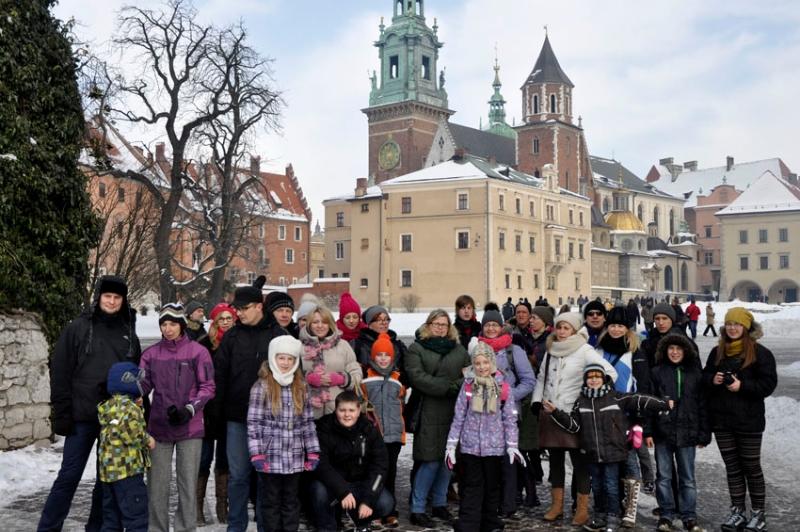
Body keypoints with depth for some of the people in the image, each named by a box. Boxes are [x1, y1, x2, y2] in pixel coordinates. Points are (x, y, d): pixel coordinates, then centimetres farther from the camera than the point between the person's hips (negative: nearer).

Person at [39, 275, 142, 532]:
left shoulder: (129, 333, 9)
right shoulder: (78, 328, -1)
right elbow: (60, 372, -3)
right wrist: (62, 413, -9)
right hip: (83, 416, -3)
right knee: (69, 475, -1)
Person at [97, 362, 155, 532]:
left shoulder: (109, 406, 15)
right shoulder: (128, 406, -14)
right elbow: (129, 430, -27)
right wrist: (146, 439, -9)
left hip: (108, 470, 9)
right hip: (128, 468, -9)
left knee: (111, 516, 15)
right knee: (136, 515, -4)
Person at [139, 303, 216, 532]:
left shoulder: (198, 351, -3)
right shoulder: (151, 353, 7)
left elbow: (208, 387, -3)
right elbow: (144, 384, 4)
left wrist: (189, 410, -14)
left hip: (190, 426, -2)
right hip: (159, 426, 2)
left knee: (188, 483, 3)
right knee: (157, 483, 6)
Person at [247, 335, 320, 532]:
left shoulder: (300, 388, 7)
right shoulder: (261, 387, -5)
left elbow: (308, 422, 9)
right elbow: (253, 423, -7)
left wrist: (313, 452, 5)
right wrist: (256, 454, -13)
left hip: (295, 458, 4)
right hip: (270, 458, -4)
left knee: (292, 502, 12)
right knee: (271, 501, 8)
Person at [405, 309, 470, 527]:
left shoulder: (459, 349, 15)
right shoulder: (416, 349, 2)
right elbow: (418, 376, -11)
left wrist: (458, 385, -14)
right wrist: (448, 387, -15)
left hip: (454, 412, 5)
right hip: (429, 414, -5)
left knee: (447, 460, 10)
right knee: (430, 461, -6)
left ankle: (439, 504, 25)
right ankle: (417, 509, 4)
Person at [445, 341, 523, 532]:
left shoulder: (503, 387, -3)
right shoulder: (468, 385, -2)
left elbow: (510, 418, 1)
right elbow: (458, 417, 2)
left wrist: (512, 445, -4)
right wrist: (451, 445, 0)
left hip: (494, 446, 1)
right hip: (470, 445, 0)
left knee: (492, 486, 13)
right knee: (472, 487, 3)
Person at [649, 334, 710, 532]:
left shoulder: (695, 373, 6)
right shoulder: (657, 372, 3)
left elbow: (702, 405, 6)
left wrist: (704, 434, 2)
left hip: (686, 432, 0)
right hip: (662, 432, 0)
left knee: (687, 478, 7)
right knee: (664, 477, 7)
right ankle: (666, 515, 17)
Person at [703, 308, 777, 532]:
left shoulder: (760, 353, -8)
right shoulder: (717, 352, 9)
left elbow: (768, 383, -11)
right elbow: (705, 377, 14)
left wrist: (742, 386, -23)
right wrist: (713, 379, -8)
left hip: (749, 421, -5)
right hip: (721, 421, 5)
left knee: (751, 467, 5)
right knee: (732, 467, 12)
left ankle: (758, 513, 18)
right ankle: (737, 512, 22)